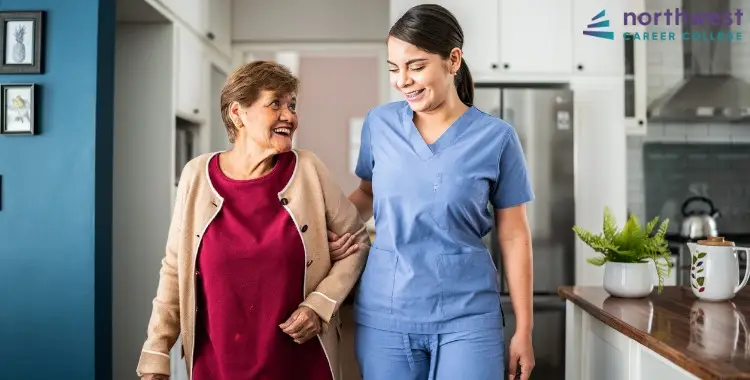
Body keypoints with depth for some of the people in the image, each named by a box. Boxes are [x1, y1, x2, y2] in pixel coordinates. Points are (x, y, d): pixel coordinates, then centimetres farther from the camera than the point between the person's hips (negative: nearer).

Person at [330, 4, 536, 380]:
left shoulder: (495, 137, -6)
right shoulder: (379, 123, 0)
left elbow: (513, 237, -1)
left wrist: (523, 329, 1)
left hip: (467, 315, -2)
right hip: (383, 314, 2)